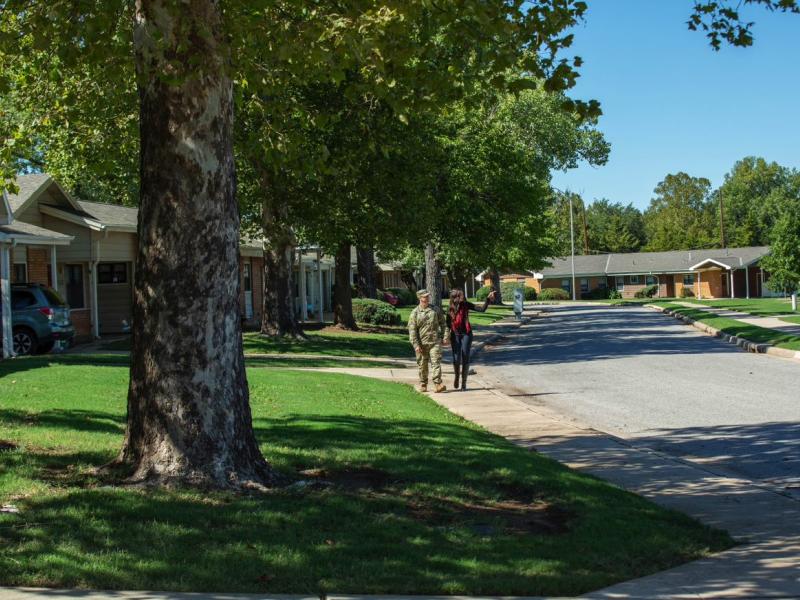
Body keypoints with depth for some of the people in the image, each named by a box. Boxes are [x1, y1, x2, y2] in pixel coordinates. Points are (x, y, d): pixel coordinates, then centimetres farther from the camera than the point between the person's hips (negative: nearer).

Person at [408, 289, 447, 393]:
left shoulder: (436, 309, 7)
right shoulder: (415, 313, 0)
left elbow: (442, 323, 16)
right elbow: (412, 330, -3)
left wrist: (443, 336, 8)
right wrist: (416, 345, -10)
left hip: (435, 341, 0)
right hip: (422, 343, 0)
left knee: (436, 362, -11)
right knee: (422, 365, 9)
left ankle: (438, 384, -17)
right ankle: (423, 385, 22)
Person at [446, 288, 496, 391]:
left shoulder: (466, 305, -3)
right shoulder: (451, 309, -1)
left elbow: (482, 309, -6)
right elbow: (448, 324, 6)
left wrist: (488, 299, -15)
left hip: (466, 334, 0)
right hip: (455, 335, 0)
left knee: (465, 359, -2)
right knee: (456, 359, -5)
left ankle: (464, 382, 8)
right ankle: (457, 377, 25)